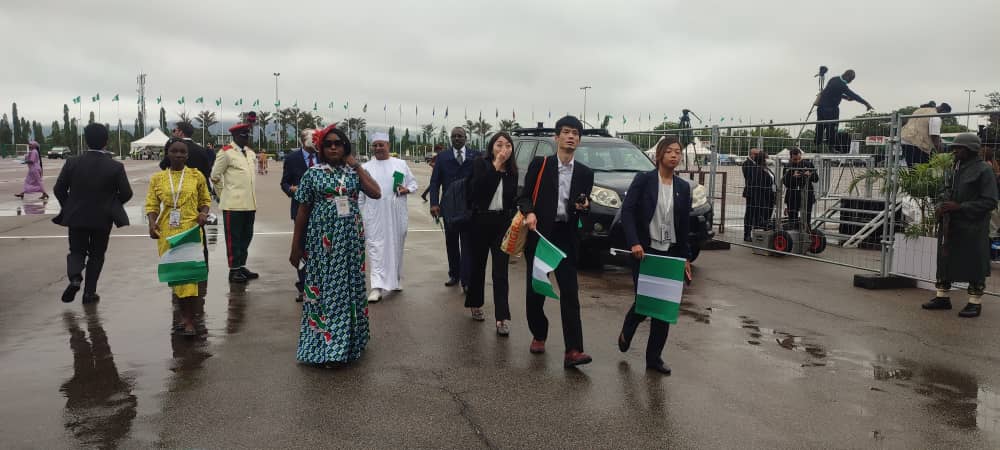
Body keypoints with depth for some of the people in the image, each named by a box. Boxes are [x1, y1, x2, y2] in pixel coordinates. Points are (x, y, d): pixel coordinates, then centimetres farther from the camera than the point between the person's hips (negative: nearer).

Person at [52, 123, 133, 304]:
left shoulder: (72, 163, -7)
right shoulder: (115, 167, -12)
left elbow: (59, 189, -3)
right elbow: (126, 194, -9)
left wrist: (68, 207, 14)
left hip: (76, 217, 1)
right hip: (103, 219, -1)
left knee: (77, 251, 16)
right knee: (96, 255, 13)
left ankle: (75, 278, -11)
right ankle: (89, 292, 14)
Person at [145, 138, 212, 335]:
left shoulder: (196, 175, 5)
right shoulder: (157, 178, 8)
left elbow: (205, 200, 14)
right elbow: (152, 205, 7)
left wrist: (204, 213, -6)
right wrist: (152, 223, -11)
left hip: (191, 231, -2)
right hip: (167, 233, 2)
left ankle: (189, 320, -5)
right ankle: (184, 311, 25)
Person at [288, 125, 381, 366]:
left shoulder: (354, 172, 6)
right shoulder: (313, 173, 1)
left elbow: (376, 193, -10)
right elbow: (302, 211, 3)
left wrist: (357, 166, -5)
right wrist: (296, 246, 2)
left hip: (351, 239, 2)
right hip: (322, 240, -2)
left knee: (348, 287, 8)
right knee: (323, 289, 1)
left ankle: (346, 342, 21)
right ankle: (325, 346, 7)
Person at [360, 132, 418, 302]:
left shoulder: (401, 164, 7)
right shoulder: (365, 167, 6)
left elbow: (413, 183, 12)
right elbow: (360, 195, 7)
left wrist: (407, 189, -10)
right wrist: (360, 216, 4)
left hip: (397, 215, 2)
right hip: (374, 216, -2)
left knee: (396, 246, 12)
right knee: (376, 247, -8)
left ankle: (395, 279, 30)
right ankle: (377, 287, -12)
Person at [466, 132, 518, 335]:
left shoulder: (512, 171, 7)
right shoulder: (481, 164, -4)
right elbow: (477, 188, -21)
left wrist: (513, 221, 10)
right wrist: (496, 167, -21)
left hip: (502, 223, 2)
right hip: (481, 221, -1)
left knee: (501, 271, -6)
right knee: (477, 265, 12)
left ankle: (502, 318, -9)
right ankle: (475, 305, 32)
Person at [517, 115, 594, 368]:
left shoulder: (585, 173, 10)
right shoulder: (539, 164, 3)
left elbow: (586, 208, 12)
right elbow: (524, 196, 2)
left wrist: (584, 207, -11)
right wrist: (529, 213, -18)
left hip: (567, 237, 1)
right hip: (539, 233, -1)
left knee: (570, 293, -7)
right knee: (535, 290, 7)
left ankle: (573, 350, -10)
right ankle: (538, 335, 30)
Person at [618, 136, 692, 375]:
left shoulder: (683, 187, 7)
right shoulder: (643, 180, -4)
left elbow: (685, 224, 10)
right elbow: (627, 211, -11)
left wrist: (686, 256, 9)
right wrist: (634, 243, -21)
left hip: (670, 253, 4)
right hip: (644, 250, -4)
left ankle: (654, 357, 15)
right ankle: (627, 331, 30)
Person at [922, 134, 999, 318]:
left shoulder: (984, 170, -9)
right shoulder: (956, 169, 13)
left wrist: (960, 207, -19)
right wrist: (942, 204, 4)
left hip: (972, 229, -8)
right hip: (950, 226, 8)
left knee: (974, 265, 1)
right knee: (944, 260, 11)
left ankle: (975, 302, 11)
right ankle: (942, 296, 21)